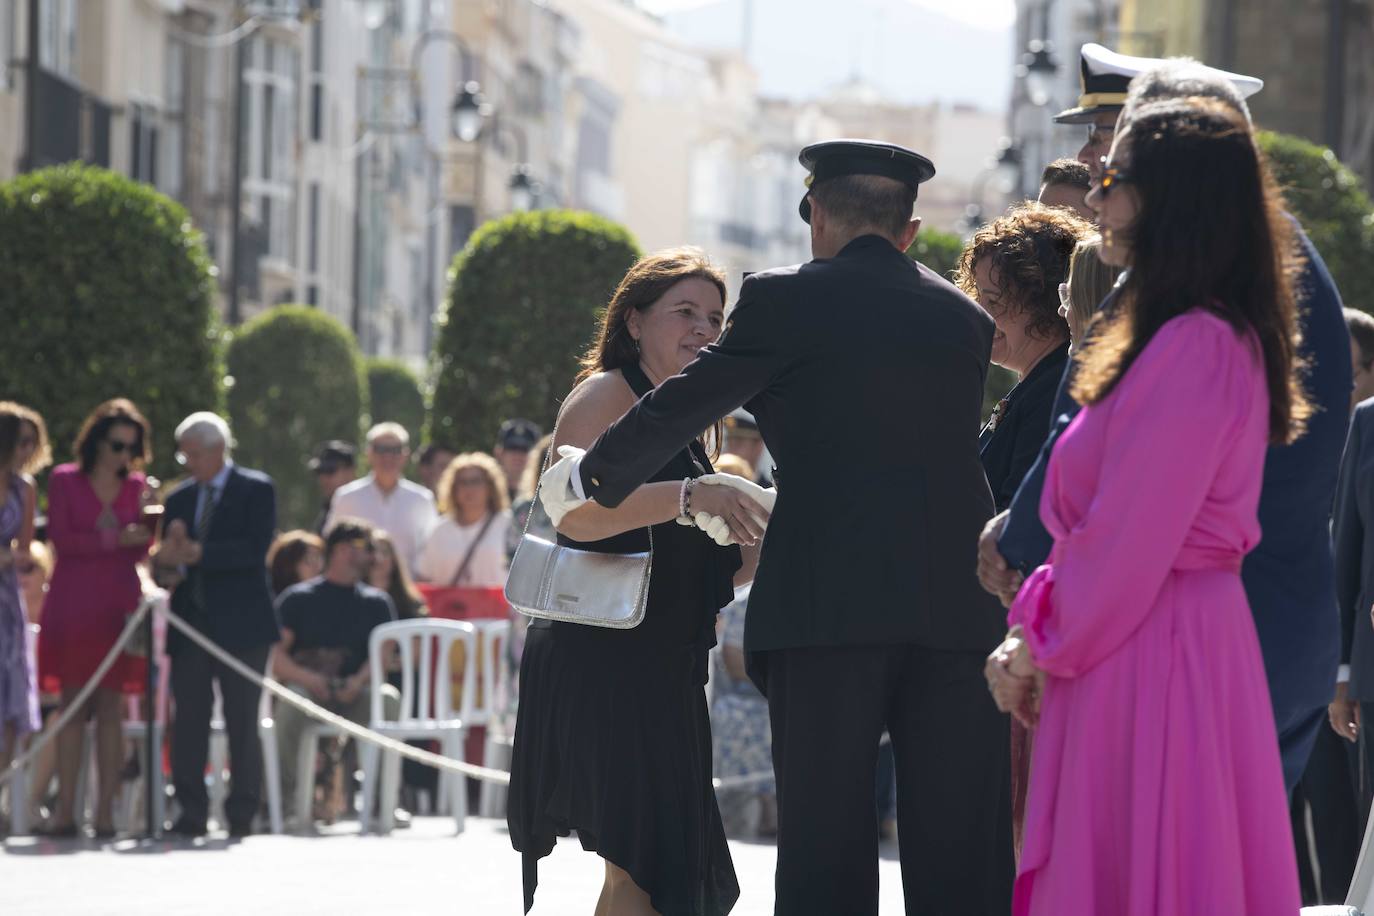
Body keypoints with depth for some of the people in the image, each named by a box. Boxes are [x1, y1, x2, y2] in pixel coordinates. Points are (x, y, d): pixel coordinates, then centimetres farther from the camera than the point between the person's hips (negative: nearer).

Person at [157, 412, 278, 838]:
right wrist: (172, 559, -11)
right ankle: (191, 814, 3)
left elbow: (255, 550, -12)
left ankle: (241, 815, 2)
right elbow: (170, 558, 13)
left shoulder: (256, 490, 1)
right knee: (188, 722, 0)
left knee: (242, 722, -2)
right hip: (191, 624, 4)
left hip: (240, 623, -4)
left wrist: (198, 553, -16)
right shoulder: (179, 499, 16)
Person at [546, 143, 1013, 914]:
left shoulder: (785, 302, 3)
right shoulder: (965, 317, 15)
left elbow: (675, 411, 10)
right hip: (959, 607, 3)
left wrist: (592, 475, 30)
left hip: (826, 605, -3)